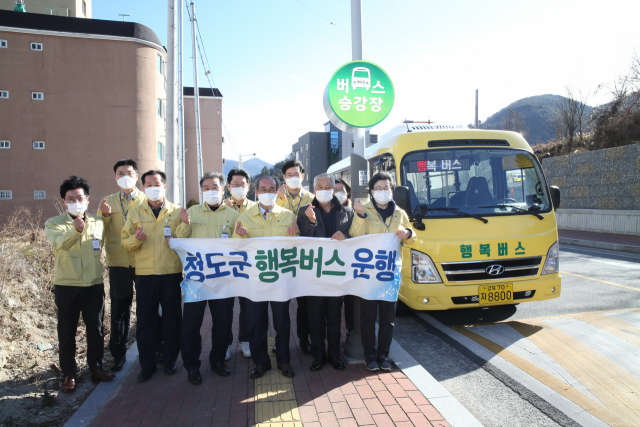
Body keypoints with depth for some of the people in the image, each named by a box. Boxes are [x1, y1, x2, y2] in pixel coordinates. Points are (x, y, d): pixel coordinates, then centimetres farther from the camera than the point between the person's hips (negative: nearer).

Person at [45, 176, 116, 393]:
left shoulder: (98, 222, 9)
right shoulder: (54, 224, -2)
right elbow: (60, 243, -24)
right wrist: (75, 229, -45)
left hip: (94, 285, 3)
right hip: (66, 286, -3)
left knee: (96, 330, 10)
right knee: (67, 332, 6)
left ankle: (96, 368, 24)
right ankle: (69, 374, 19)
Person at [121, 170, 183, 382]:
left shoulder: (177, 211, 6)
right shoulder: (135, 213, 11)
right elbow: (125, 242, 7)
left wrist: (180, 235, -17)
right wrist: (136, 238, -14)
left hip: (172, 272, -1)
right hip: (145, 274, 1)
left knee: (172, 318, 7)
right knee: (145, 319, 5)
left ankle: (170, 360, 23)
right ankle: (147, 365, 18)